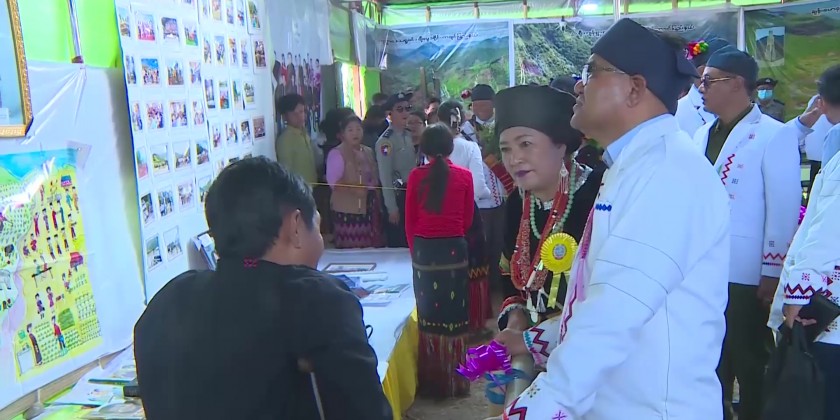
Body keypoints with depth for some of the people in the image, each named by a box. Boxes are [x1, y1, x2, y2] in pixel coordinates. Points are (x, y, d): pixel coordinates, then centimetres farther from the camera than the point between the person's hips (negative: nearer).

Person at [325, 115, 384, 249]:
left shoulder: (368, 152, 15)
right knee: (349, 248, -7)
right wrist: (354, 189, -23)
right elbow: (333, 182, -12)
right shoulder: (336, 153, -5)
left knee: (369, 247, 5)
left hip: (368, 207, 6)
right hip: (347, 209, -6)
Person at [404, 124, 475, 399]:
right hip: (454, 248, 0)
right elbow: (468, 219, 7)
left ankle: (430, 380, 19)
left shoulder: (416, 176, -3)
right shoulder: (464, 176, -1)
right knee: (453, 314, 9)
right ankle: (454, 380, 19)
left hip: (423, 249, 0)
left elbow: (409, 220, 2)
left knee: (428, 313, 9)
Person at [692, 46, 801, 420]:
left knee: (750, 367, 9)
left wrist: (772, 273, -12)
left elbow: (784, 209, -11)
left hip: (747, 278, -6)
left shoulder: (774, 136, -8)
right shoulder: (702, 135, 11)